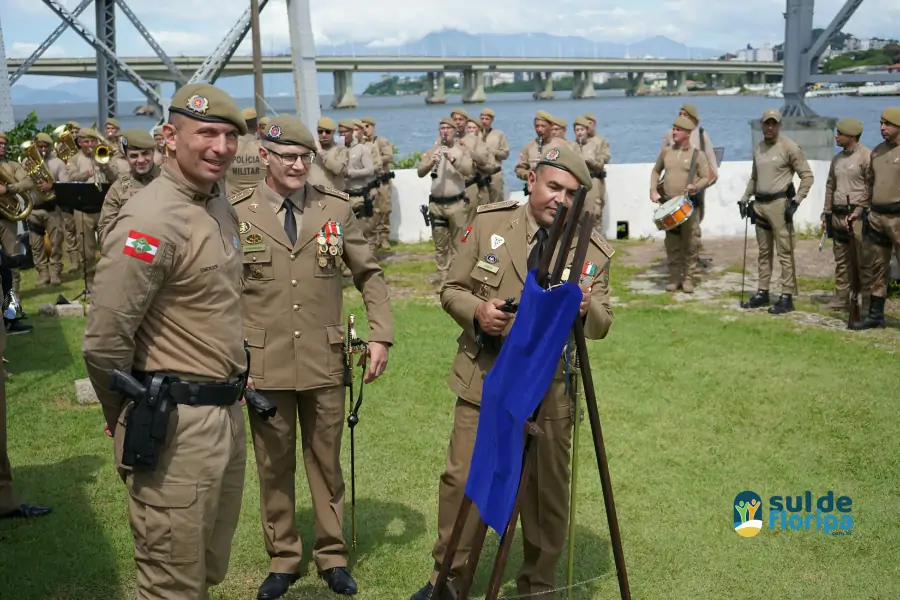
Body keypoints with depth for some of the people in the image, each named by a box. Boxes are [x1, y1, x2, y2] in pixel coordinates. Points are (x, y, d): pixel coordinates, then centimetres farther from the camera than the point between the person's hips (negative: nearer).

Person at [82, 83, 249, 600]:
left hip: (227, 414, 8)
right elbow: (104, 343, -19)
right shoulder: (152, 220, -19)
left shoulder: (219, 204, 9)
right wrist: (133, 422, -6)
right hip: (177, 425, -8)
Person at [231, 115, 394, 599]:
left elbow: (369, 275, 8)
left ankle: (332, 555, 29)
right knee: (274, 466, 11)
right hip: (264, 365, -1)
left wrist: (381, 336, -2)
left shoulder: (336, 208, 2)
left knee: (326, 462, 13)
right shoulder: (236, 214, -3)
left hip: (325, 362, 1)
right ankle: (282, 560, 28)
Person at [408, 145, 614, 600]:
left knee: (548, 491, 10)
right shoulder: (489, 222, -3)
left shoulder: (594, 251, -3)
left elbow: (602, 327, -2)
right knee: (462, 480, 2)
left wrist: (587, 309, -25)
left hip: (550, 388, 1)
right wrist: (476, 309, -20)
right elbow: (452, 290, 2)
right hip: (484, 380, 0)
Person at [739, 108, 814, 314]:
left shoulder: (789, 147, -8)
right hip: (759, 204, 7)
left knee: (784, 252, -6)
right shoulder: (758, 148, 12)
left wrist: (796, 201, -15)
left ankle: (787, 297, -4)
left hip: (779, 204, -7)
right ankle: (762, 292, 20)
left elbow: (807, 176, -8)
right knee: (764, 251, 13)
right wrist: (745, 198, 15)